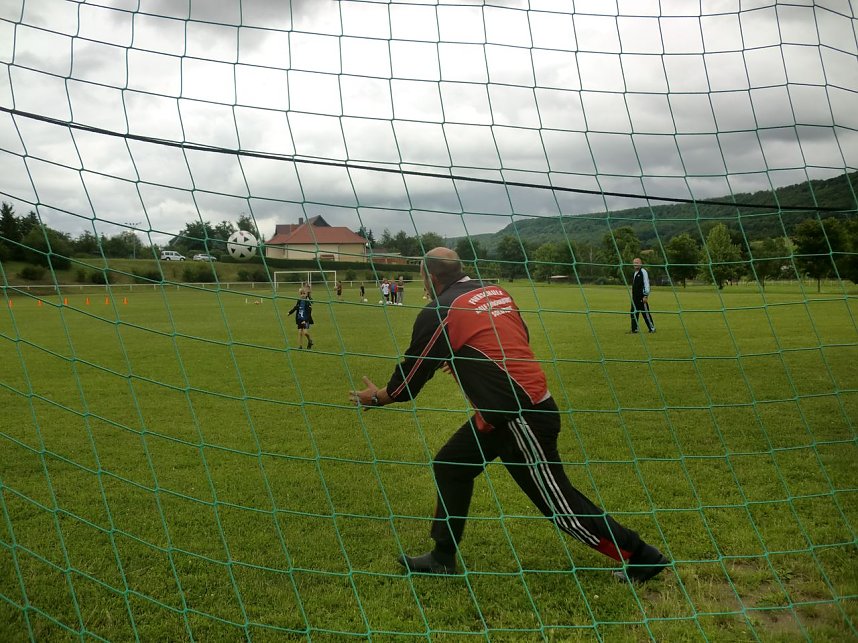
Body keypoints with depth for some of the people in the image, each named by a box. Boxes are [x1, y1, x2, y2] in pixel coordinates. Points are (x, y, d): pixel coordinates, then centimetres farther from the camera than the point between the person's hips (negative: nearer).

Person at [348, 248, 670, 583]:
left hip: (522, 418, -9)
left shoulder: (438, 313, -10)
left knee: (558, 504, 2)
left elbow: (411, 375, -2)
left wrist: (377, 397, 17)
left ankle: (641, 557, 14)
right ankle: (442, 558, 25)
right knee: (451, 466, 16)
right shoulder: (497, 292, 10)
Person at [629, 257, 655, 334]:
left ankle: (652, 328, 5)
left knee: (645, 313, -4)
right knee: (633, 313, 5)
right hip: (635, 297, 8)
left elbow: (646, 284, -12)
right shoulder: (634, 273, 16)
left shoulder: (643, 272, -8)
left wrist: (646, 296, -16)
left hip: (642, 297, -8)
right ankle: (634, 329, 11)